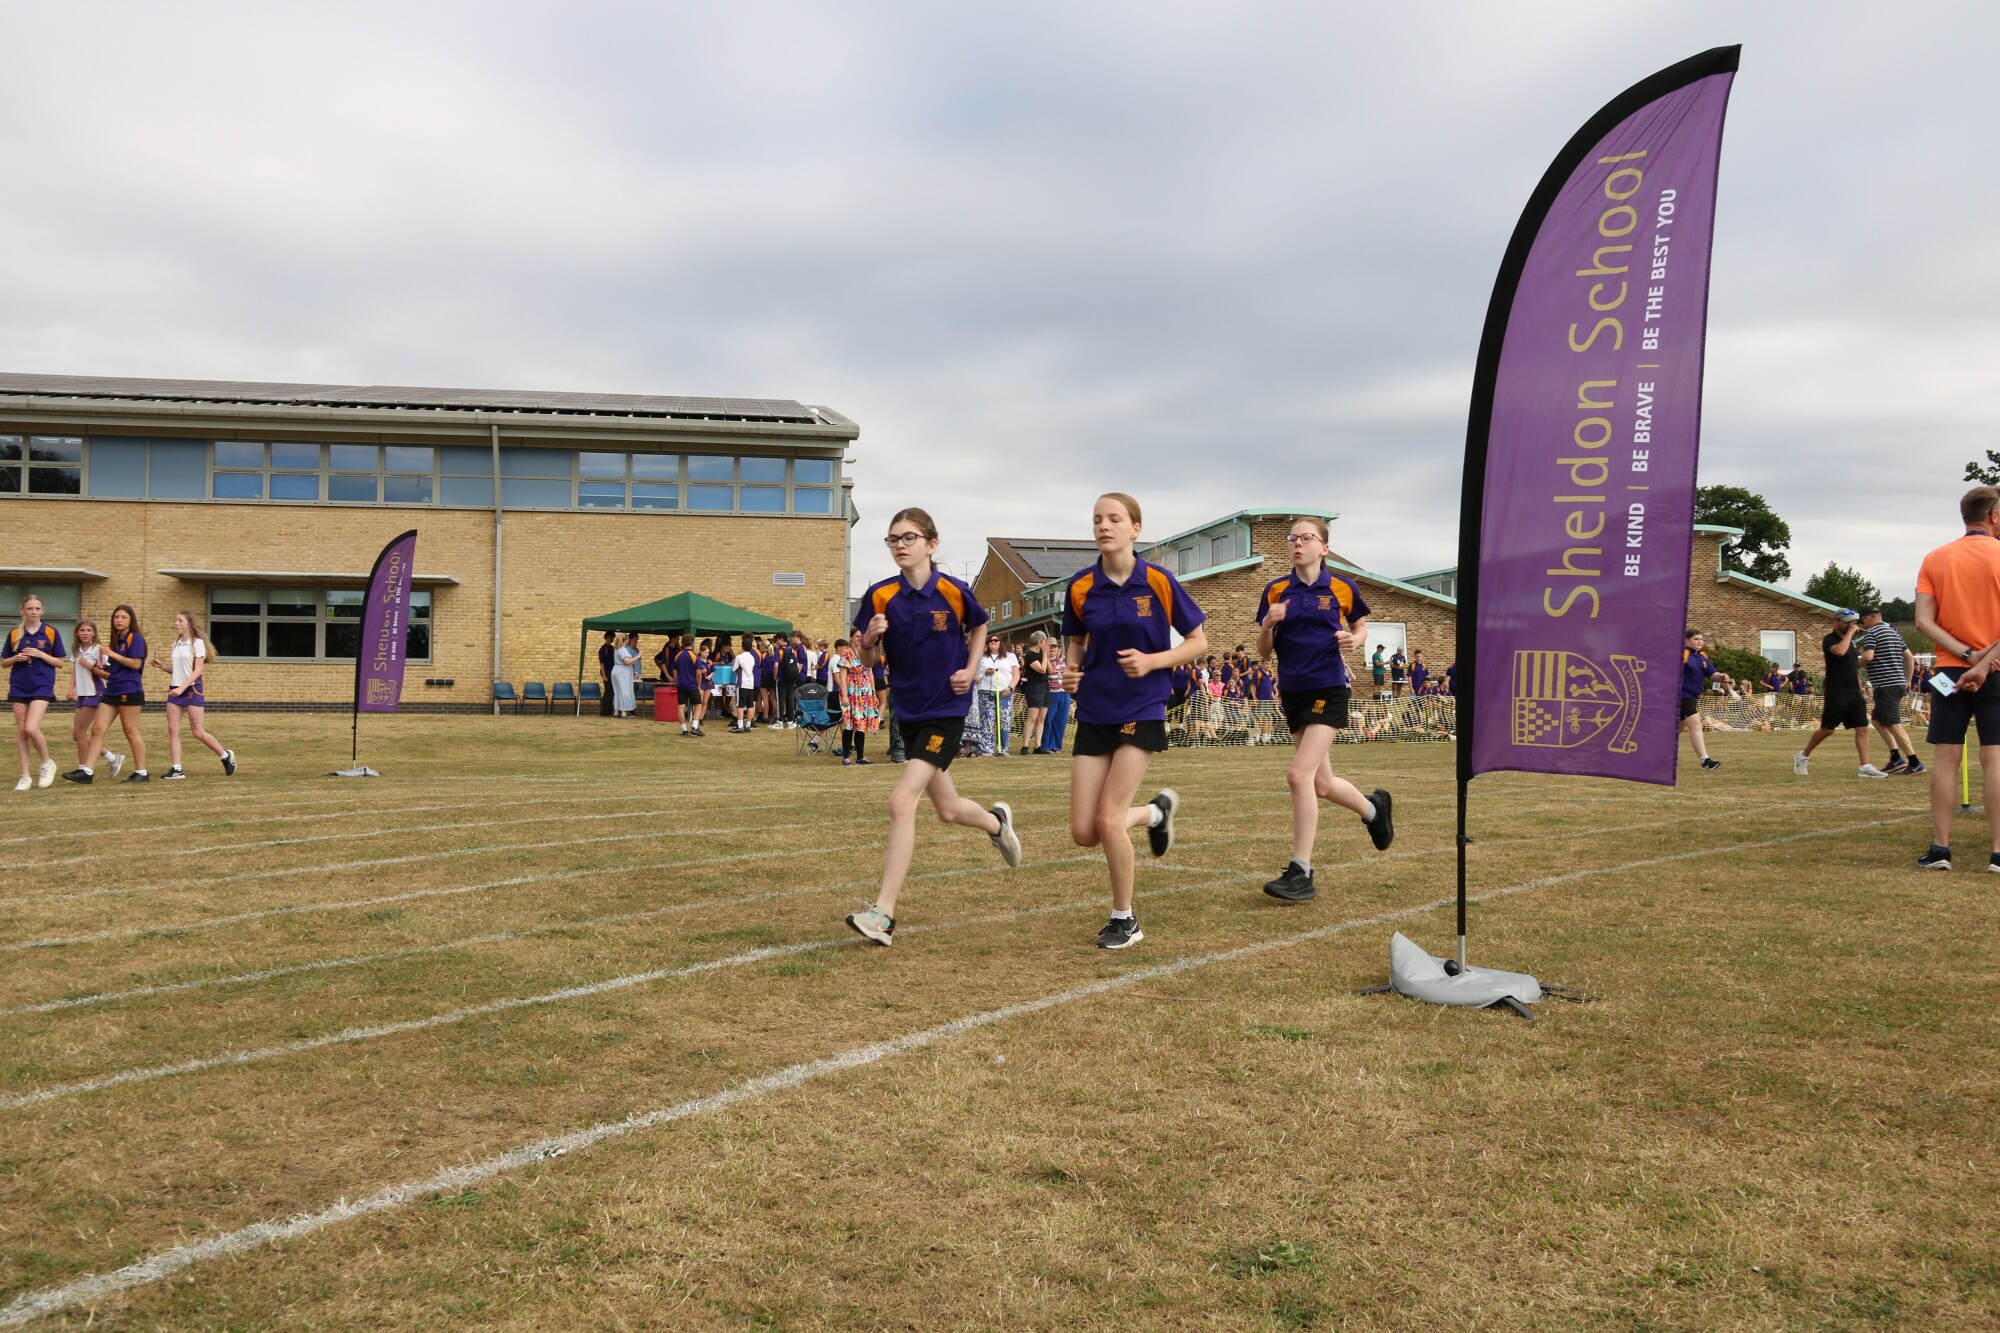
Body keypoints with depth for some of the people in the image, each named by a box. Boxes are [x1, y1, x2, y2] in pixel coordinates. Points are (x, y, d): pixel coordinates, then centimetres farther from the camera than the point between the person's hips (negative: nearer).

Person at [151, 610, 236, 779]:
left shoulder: (197, 643, -8)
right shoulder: (176, 644, 12)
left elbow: (198, 670, -13)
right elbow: (176, 669, 18)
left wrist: (182, 688, -21)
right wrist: (162, 665, 0)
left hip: (192, 689, -6)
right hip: (175, 690, 6)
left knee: (198, 732, -4)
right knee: (172, 729, -3)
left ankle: (226, 756, 15)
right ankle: (177, 769, -1)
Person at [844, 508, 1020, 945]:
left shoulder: (953, 591, -9)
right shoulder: (880, 596, -3)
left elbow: (979, 628, 12)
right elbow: (868, 663, 2)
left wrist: (970, 670, -3)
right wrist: (870, 639, -19)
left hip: (946, 710, -5)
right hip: (908, 710, 5)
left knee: (902, 801, -17)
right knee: (947, 809, 17)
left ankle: (883, 913, -14)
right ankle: (997, 820, 52)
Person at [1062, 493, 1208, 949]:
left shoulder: (1159, 581, -8)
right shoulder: (1080, 587, 0)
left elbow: (1198, 642, -1)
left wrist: (1152, 661, -17)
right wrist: (1072, 671, -4)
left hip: (1142, 710, -4)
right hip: (1094, 711, 4)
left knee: (1108, 820, -13)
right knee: (1083, 833, 1)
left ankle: (1124, 920, 10)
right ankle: (1156, 810, 32)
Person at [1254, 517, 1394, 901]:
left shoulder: (1342, 589, -2)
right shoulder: (1275, 591, 4)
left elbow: (1361, 627, 15)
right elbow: (1263, 653, 5)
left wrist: (1354, 639, -8)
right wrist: (1268, 625, -15)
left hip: (1329, 690, -4)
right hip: (1293, 692, 5)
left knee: (1300, 775, -17)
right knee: (1322, 785, 13)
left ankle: (1301, 873, -11)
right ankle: (1373, 807, 45)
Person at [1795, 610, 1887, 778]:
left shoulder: (1853, 641, 15)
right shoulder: (1829, 640, -8)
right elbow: (1840, 651, -31)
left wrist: (1861, 688, 19)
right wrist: (1849, 633, -19)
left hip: (1854, 692, 7)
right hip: (1836, 693, -7)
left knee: (1862, 729, -2)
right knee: (1827, 729, -2)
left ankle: (1866, 767, -4)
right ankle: (1802, 756, 15)